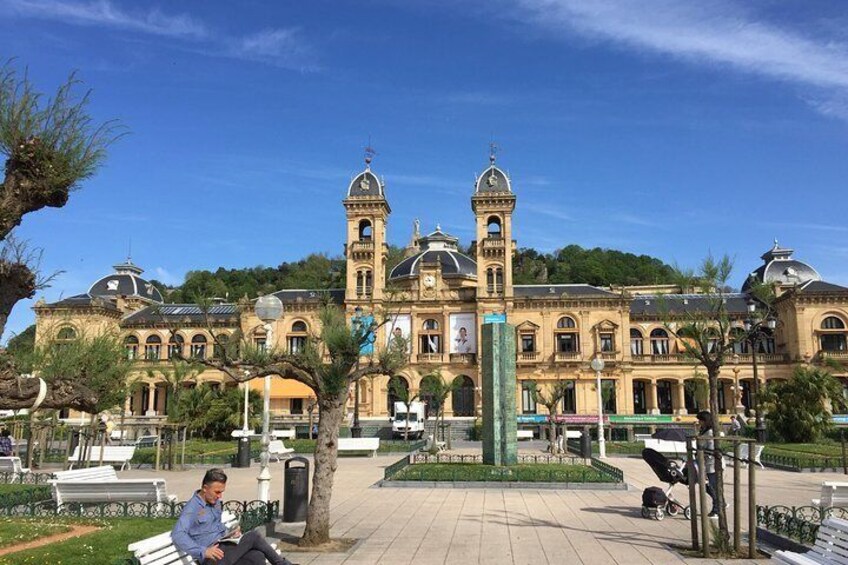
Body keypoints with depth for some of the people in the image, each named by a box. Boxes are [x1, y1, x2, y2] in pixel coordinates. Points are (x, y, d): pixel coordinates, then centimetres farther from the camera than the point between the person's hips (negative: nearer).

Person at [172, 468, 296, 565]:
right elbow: (177, 535, -24)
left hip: (223, 548, 8)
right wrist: (203, 551, -30)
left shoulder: (216, 503, 15)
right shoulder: (192, 508, -11)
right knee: (253, 536, -16)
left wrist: (228, 535, 10)